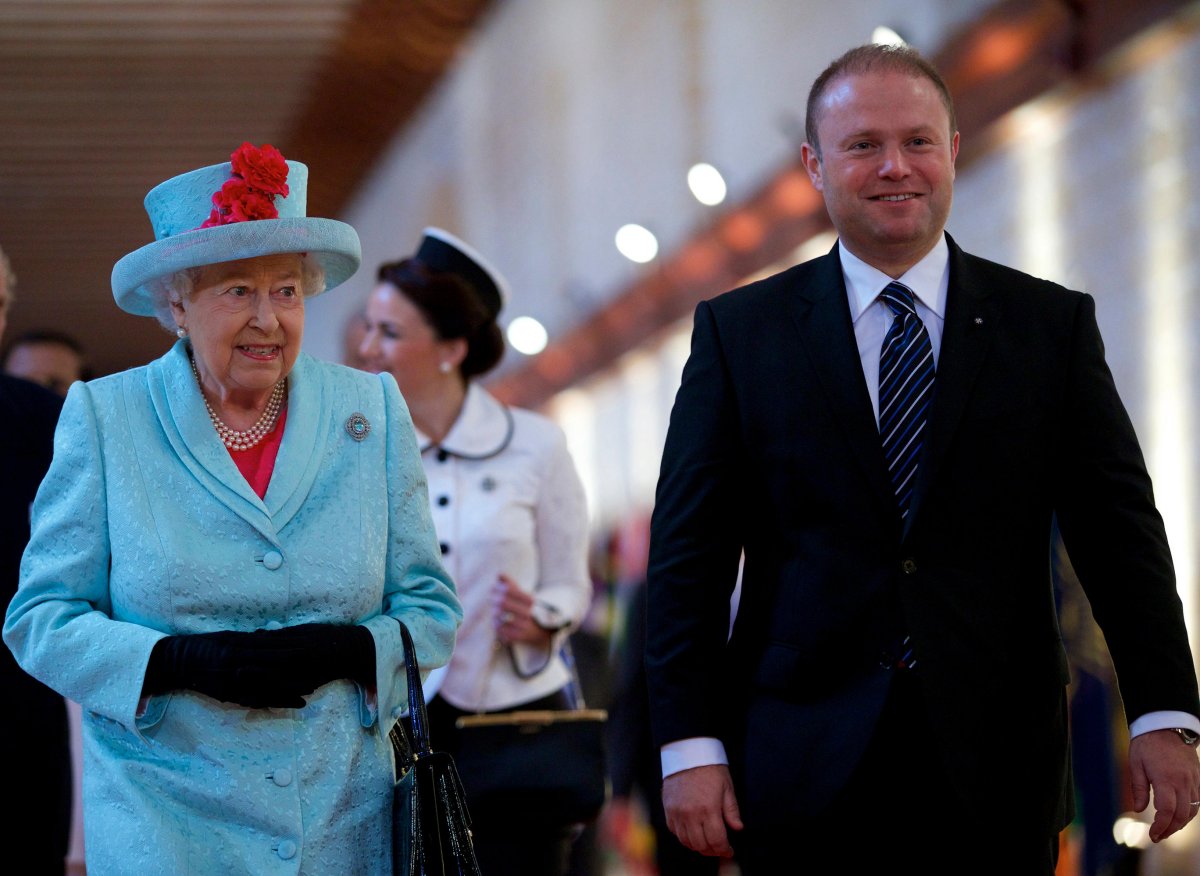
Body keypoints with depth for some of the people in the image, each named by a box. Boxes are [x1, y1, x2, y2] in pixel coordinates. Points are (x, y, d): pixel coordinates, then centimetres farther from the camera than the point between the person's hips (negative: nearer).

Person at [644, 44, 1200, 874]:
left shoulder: (1052, 324, 6)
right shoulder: (740, 331, 4)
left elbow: (1119, 527, 4)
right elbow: (690, 550, 2)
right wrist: (690, 744, -6)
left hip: (995, 774, 1)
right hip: (805, 771, 0)